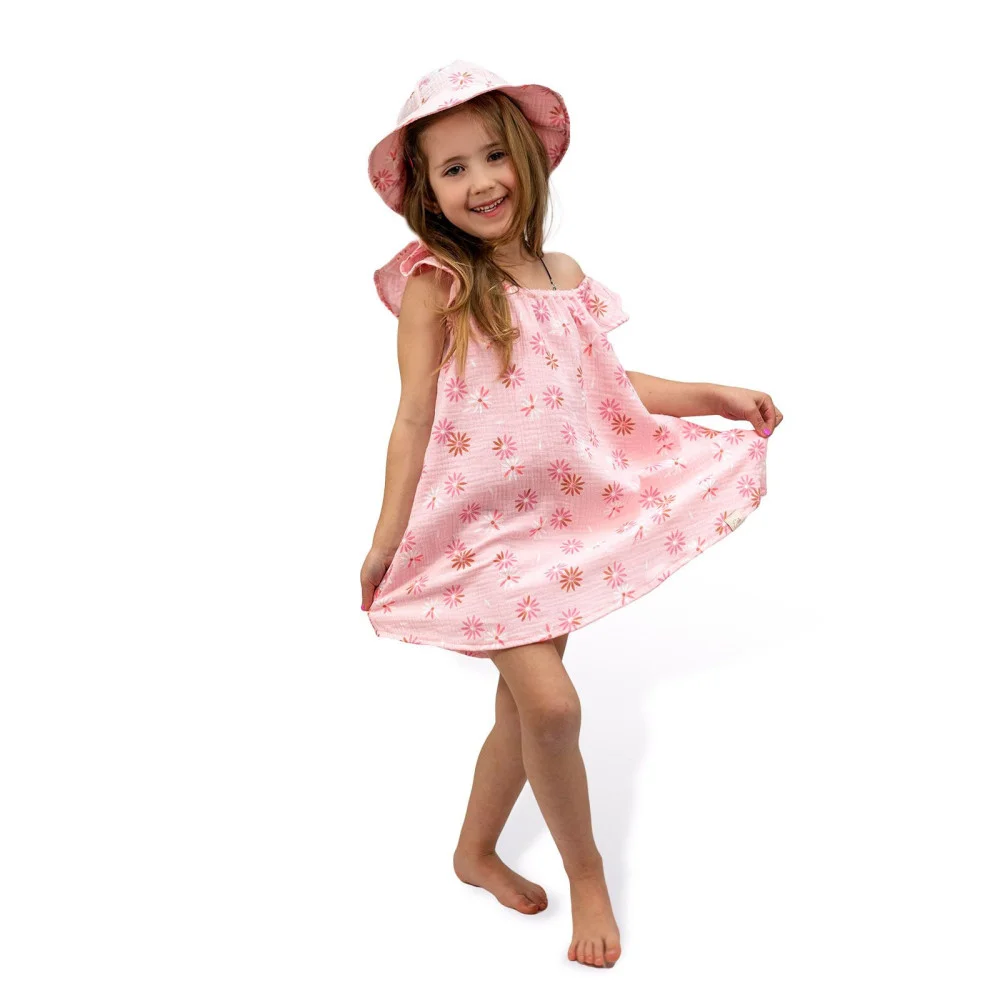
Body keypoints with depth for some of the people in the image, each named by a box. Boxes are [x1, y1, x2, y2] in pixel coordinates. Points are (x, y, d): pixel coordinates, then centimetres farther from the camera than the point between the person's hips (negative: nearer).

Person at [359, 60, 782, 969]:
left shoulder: (561, 273, 7)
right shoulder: (433, 282, -8)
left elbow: (606, 389, 15)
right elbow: (415, 415, -9)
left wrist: (719, 396, 12)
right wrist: (388, 539, -10)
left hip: (559, 516, 6)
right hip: (479, 521, -5)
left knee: (523, 706, 13)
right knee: (550, 702, -14)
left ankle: (476, 853, 36)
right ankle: (585, 872, 12)